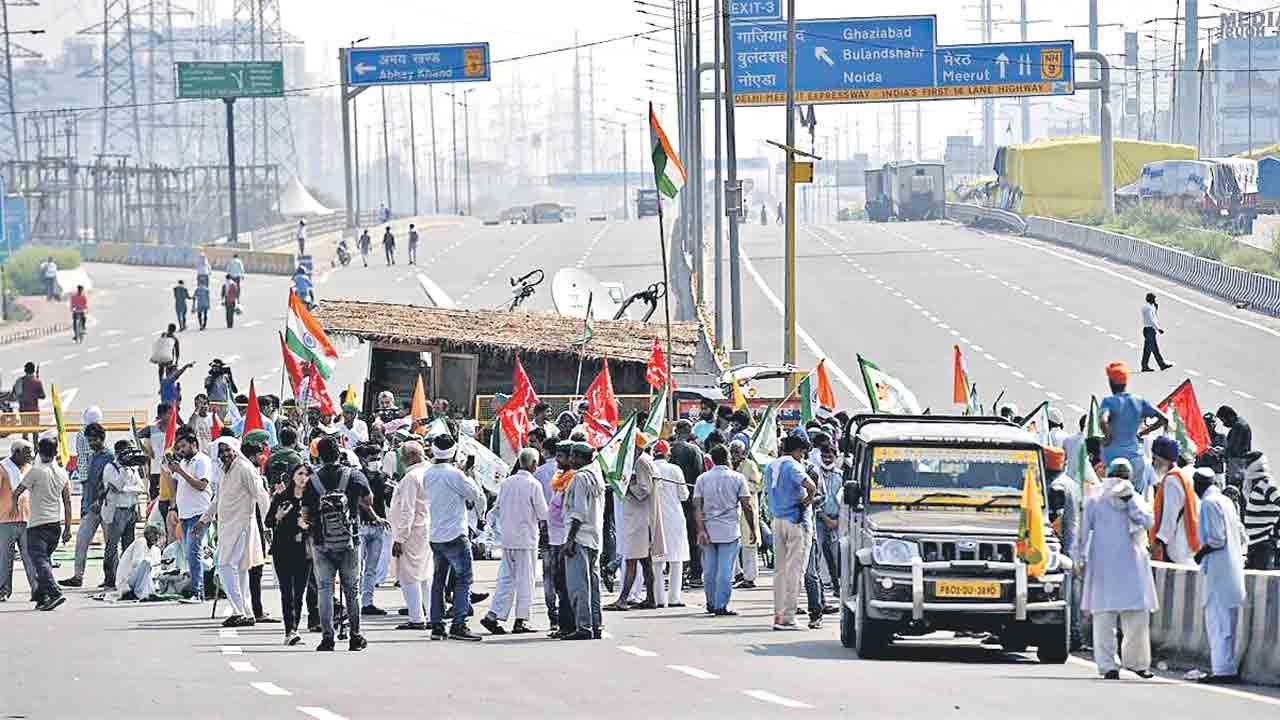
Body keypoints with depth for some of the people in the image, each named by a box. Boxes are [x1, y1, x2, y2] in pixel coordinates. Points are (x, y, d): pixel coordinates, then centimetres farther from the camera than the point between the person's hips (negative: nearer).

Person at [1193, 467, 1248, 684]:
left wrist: (1201, 554, -3)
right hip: (1233, 570, 9)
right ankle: (1226, 668, 16)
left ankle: (1224, 670, -10)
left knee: (1218, 621, -8)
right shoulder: (1226, 501, 15)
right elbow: (1243, 537, 16)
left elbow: (1216, 539, -18)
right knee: (1227, 623, 13)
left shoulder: (1209, 503, -11)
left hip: (1217, 572, -9)